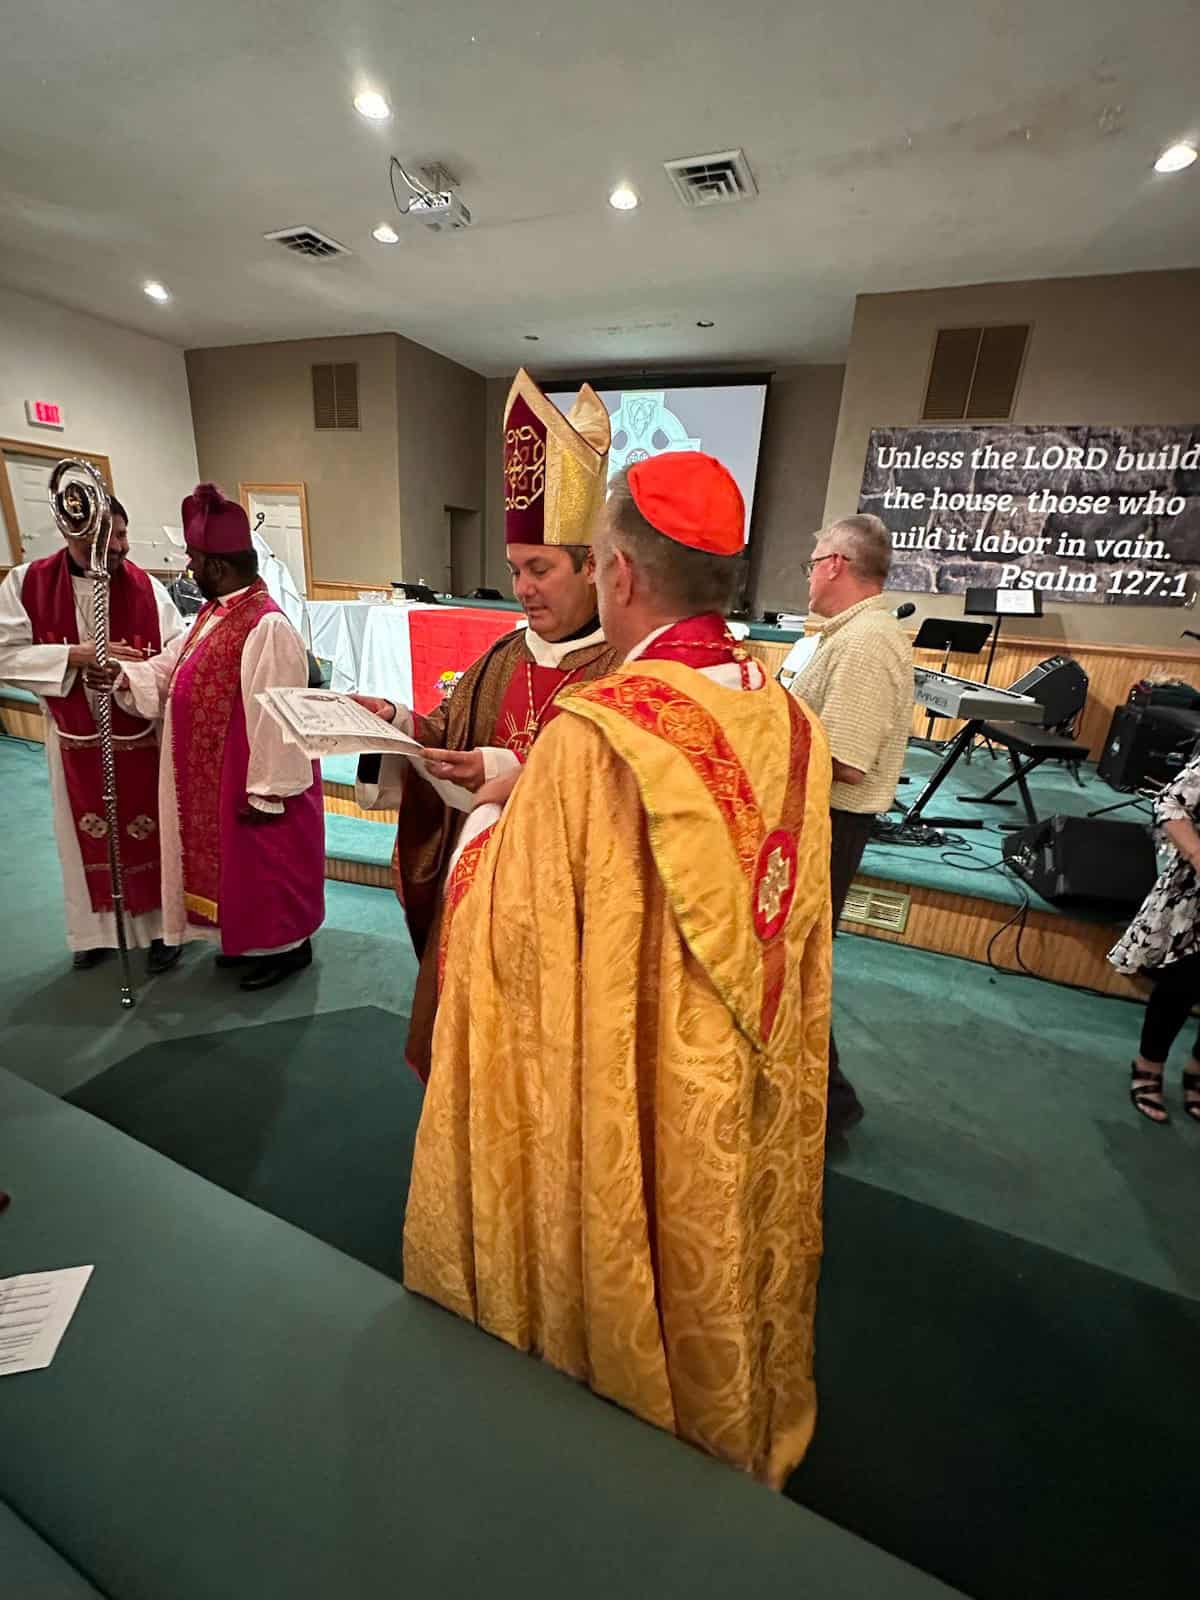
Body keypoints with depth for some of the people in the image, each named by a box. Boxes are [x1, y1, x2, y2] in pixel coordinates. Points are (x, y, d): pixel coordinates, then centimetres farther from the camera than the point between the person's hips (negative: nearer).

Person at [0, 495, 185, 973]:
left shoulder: (145, 586, -8)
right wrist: (73, 655, -19)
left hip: (142, 736, -1)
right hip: (75, 739, 2)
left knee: (149, 833, 8)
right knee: (88, 836, 15)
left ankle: (161, 925, 24)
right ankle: (97, 929, 33)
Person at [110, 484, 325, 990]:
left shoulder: (267, 626, -24)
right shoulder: (214, 612, 7)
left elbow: (275, 719, -25)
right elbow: (172, 666, 17)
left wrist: (266, 791, -22)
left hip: (253, 777, -10)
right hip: (214, 772, 10)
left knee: (265, 863, 6)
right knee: (234, 858, 20)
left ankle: (287, 945, 25)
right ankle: (251, 938, 38)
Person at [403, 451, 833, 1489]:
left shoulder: (594, 736, -28)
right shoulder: (793, 723, -7)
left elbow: (517, 930, -19)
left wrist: (486, 825, 1)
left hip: (628, 1086, -6)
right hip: (756, 1090, 6)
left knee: (626, 1267, 22)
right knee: (733, 1250, 29)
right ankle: (743, 1444, 57)